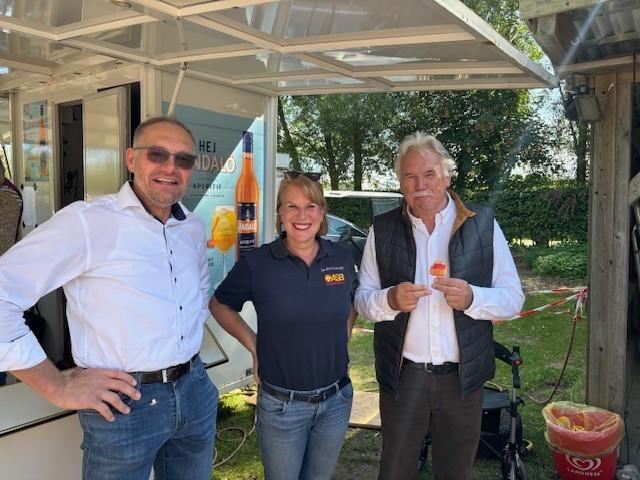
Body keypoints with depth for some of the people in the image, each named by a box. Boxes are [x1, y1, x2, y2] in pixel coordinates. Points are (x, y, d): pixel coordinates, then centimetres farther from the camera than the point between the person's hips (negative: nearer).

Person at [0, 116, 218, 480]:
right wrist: (57, 388, -14)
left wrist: (189, 338, 10)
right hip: (123, 404, -6)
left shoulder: (195, 228, 6)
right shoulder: (87, 222, -15)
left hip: (196, 392, 6)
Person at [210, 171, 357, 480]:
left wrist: (341, 339, 4)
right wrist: (253, 345, -6)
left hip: (337, 399, 3)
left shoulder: (342, 258, -3)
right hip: (282, 405, -3)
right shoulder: (257, 263, -14)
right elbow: (219, 305, 1)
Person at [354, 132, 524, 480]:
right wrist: (390, 299, -21)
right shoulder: (382, 229, -1)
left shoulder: (483, 225, -3)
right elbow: (362, 299, 1)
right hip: (402, 374, 0)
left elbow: (513, 299, -2)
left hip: (462, 376, 0)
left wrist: (471, 298, -23)